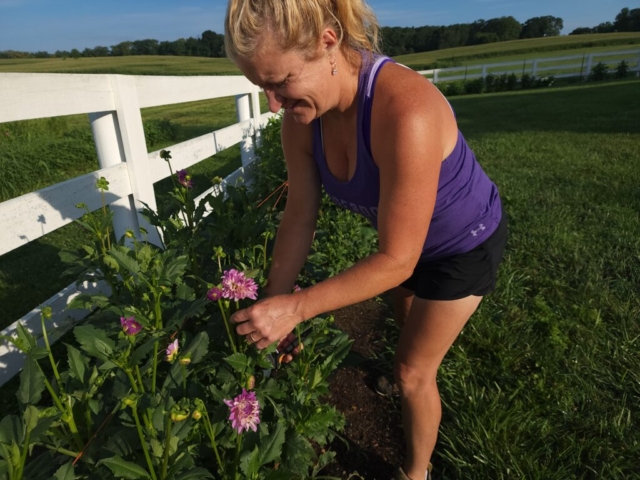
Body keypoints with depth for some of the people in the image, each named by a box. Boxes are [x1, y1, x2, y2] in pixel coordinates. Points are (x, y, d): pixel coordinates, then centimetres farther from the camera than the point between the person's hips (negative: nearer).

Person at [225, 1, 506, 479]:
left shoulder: (405, 113, -42)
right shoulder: (302, 118, -20)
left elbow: (396, 261, -35)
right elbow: (300, 218, -11)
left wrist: (295, 307, -33)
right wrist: (272, 306, -8)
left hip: (465, 243, -6)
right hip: (407, 239, 6)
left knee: (412, 371, 7)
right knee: (409, 326, 30)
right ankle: (422, 391, 66)